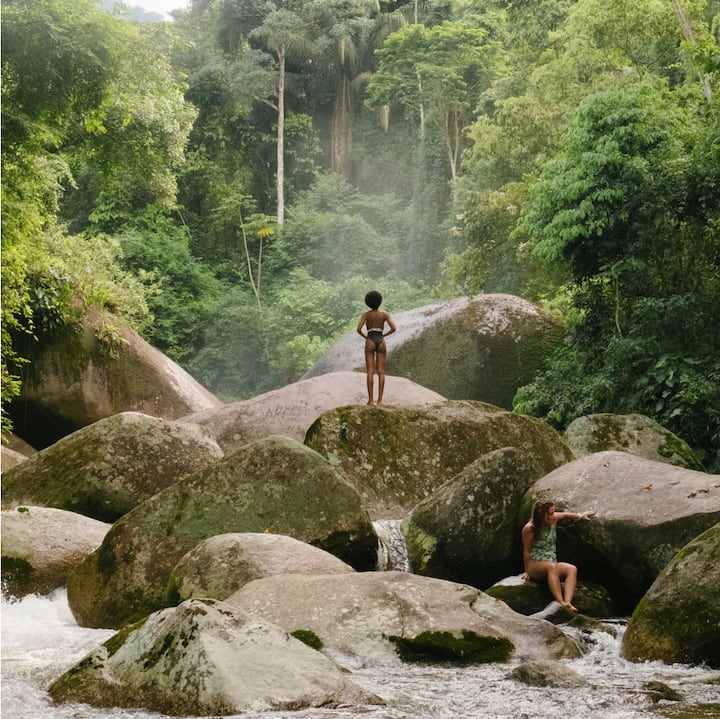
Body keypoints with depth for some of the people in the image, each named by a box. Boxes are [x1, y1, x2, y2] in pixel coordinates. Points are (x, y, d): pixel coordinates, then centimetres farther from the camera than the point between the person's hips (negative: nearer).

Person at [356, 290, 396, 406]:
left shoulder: (366, 314, -2)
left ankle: (370, 400, -8)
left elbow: (359, 329, -11)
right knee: (381, 372, 2)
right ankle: (380, 400, -6)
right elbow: (393, 328, -8)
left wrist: (365, 336, 10)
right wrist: (383, 335, 10)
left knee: (370, 372, -2)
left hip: (370, 343, -1)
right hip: (381, 343, 1)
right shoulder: (385, 314, 2)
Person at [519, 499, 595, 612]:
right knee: (552, 567, -39)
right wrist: (527, 571, 4)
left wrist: (580, 516, 30)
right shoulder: (529, 529, -9)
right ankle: (560, 603, -54)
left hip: (552, 566, 6)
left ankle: (567, 602, -46)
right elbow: (526, 552, -2)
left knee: (572, 569, -26)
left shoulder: (553, 520, 5)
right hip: (535, 565, -6)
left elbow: (564, 515, 28)